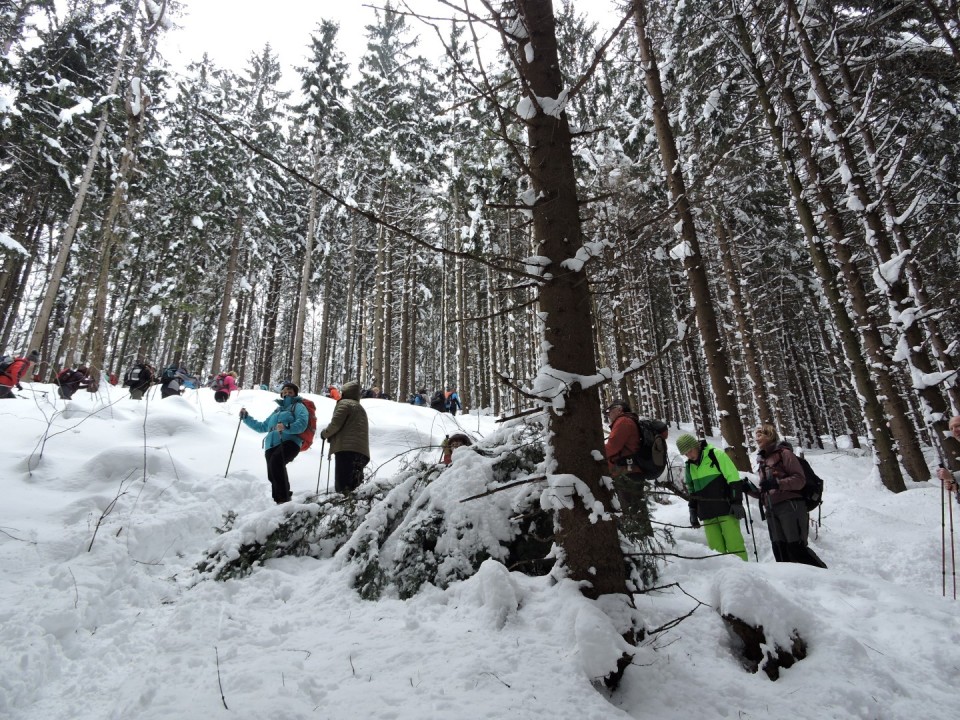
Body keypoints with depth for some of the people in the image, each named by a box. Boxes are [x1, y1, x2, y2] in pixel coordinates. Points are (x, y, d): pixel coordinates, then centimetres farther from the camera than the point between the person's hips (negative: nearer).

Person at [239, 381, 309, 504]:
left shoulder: (298, 406, 13)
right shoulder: (277, 410, 34)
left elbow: (302, 423, -8)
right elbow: (262, 427, 43)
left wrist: (287, 427, -25)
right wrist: (246, 417, 37)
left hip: (289, 442, -7)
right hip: (271, 445, 7)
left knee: (276, 461, -32)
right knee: (272, 474, -9)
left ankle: (284, 498, -32)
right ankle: (284, 497, 1)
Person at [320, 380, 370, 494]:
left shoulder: (344, 403, 3)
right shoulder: (360, 407, 30)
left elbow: (335, 424, -7)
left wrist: (325, 433, 11)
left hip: (347, 449, -8)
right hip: (362, 452, 8)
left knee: (342, 487, -14)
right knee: (353, 487, 4)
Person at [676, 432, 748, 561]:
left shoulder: (717, 455, -6)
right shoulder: (689, 466, 12)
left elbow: (734, 479, -8)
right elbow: (692, 490, 20)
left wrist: (737, 503, -11)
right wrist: (693, 512, 17)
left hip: (726, 509, -5)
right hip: (707, 514, 5)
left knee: (734, 545, -5)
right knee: (715, 548, 0)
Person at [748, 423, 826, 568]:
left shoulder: (784, 453, 0)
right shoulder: (762, 461, 20)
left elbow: (800, 479, -10)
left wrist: (777, 483, -23)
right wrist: (751, 490, 5)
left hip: (790, 507, -7)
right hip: (771, 511, 7)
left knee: (797, 549, -8)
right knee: (780, 552, 4)